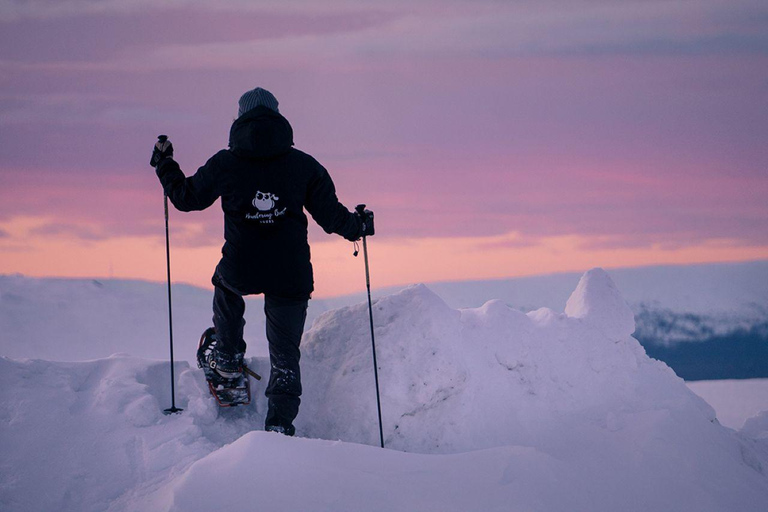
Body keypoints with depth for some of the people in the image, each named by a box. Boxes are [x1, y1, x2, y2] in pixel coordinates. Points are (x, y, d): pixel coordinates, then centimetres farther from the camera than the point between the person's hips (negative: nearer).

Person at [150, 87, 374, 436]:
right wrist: (358, 226, 19)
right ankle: (279, 425, 4)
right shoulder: (304, 165, -3)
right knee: (285, 354, 12)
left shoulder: (224, 164, -4)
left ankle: (228, 356, 37)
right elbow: (330, 214, -1)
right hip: (291, 276, 0)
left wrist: (164, 164, 25)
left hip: (240, 271, 0)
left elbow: (186, 197, 9)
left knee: (225, 283, 38)